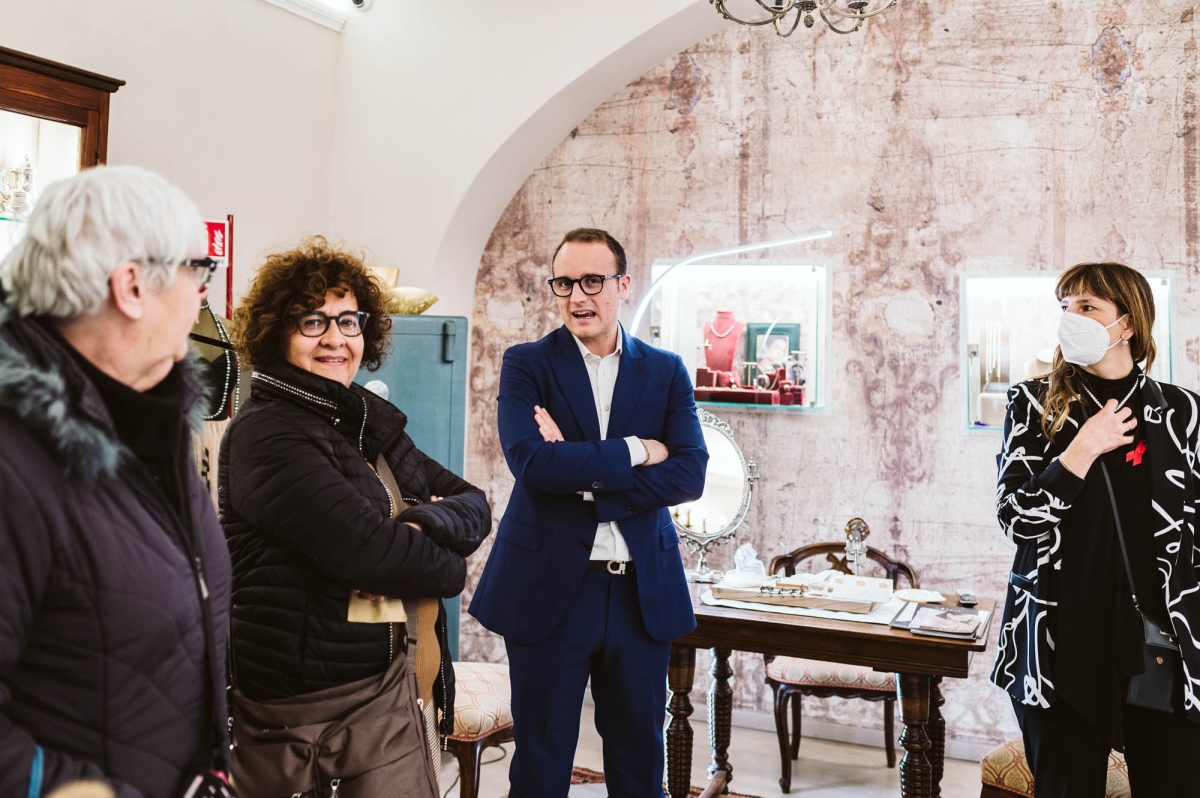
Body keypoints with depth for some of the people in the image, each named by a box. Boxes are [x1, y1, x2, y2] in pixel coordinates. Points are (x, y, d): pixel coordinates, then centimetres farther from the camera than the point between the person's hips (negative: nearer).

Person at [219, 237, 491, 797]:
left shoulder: (372, 421, 12)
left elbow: (474, 504, 7)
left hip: (389, 686, 7)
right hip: (298, 703, -7)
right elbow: (364, 550, -22)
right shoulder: (268, 435, -13)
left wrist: (421, 525, -14)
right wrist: (449, 565, -4)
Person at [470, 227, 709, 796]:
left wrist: (582, 473, -16)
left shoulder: (667, 371, 5)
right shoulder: (526, 364, -1)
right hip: (549, 586, -2)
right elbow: (531, 462, -17)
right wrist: (634, 451, -13)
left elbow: (689, 475, -7)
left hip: (642, 592, 2)